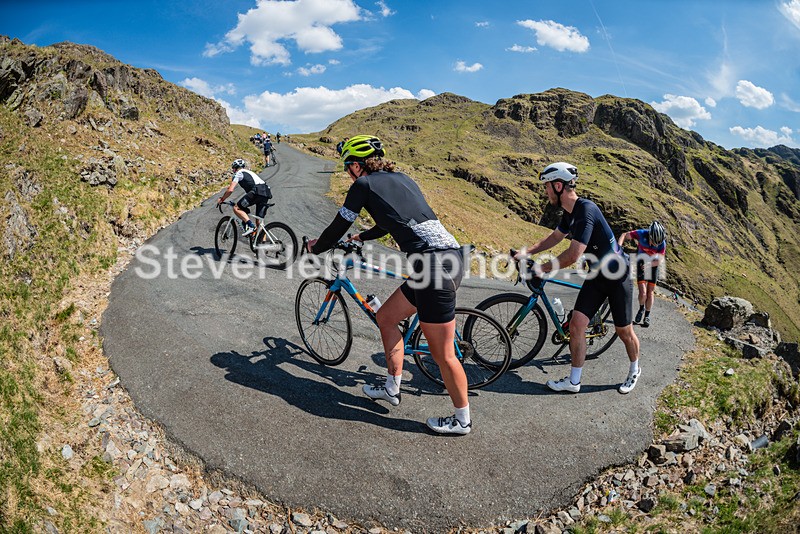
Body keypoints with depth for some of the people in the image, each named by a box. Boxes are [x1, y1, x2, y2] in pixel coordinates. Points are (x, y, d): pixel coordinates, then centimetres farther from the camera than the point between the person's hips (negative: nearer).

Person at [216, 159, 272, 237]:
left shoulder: (238, 174, 11)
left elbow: (230, 190, 1)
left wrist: (221, 199, 15)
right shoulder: (249, 172, 35)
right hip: (266, 193, 8)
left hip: (257, 192, -8)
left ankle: (251, 226, -12)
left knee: (236, 208, 1)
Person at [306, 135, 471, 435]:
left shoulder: (364, 184, 2)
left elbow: (339, 227, 10)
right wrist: (362, 237, 55)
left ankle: (462, 419, 19)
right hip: (448, 255, 10)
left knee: (442, 354, 3)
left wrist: (316, 248, 29)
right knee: (385, 317, 22)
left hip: (435, 264, -9)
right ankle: (392, 389, 33)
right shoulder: (399, 179, 24)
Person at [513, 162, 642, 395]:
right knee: (576, 325, 0)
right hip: (596, 276, 8)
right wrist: (527, 252, 6)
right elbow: (555, 237, 17)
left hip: (617, 277, -8)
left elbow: (573, 255, -30)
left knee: (624, 331, 9)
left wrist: (541, 268, -20)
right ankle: (573, 381, 10)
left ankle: (634, 371, 36)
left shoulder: (586, 210, -29)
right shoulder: (569, 212, 1)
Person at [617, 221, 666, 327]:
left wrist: (648, 264, -31)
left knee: (650, 292, 3)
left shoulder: (662, 243, -25)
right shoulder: (641, 234, -29)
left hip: (653, 265, 1)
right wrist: (618, 248, -31)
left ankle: (647, 316, 21)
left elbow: (659, 260, -14)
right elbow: (624, 235, -15)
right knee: (643, 292, -12)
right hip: (641, 263, -1)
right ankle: (641, 309, 19)